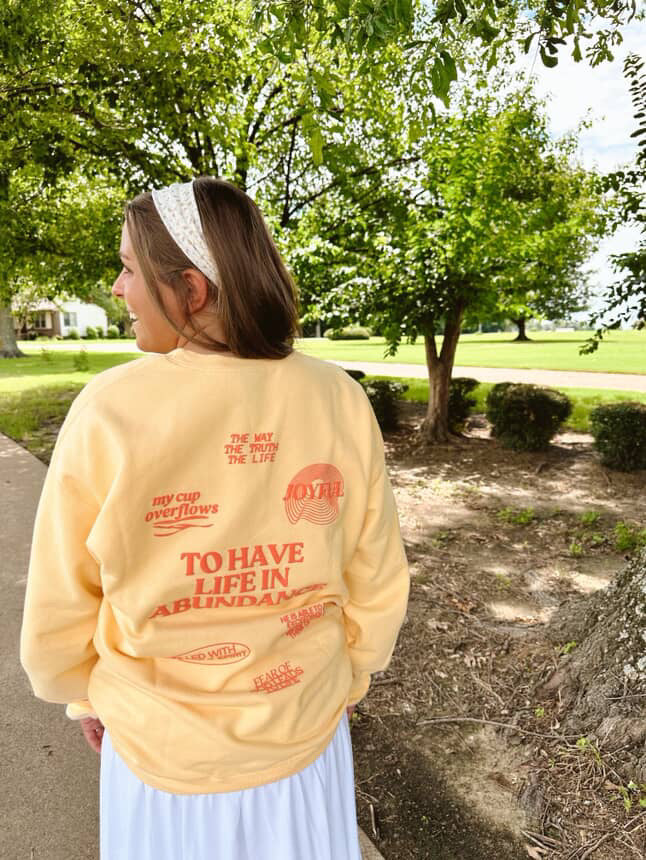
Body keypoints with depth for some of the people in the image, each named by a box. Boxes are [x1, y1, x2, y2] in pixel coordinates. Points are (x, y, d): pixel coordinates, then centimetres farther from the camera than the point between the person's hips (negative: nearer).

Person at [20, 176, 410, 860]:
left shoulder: (108, 411, -24)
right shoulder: (341, 403, -18)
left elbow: (59, 609, -11)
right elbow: (377, 586, -8)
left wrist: (87, 698, 9)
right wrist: (345, 681, 10)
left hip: (159, 743, -1)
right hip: (304, 728, 2)